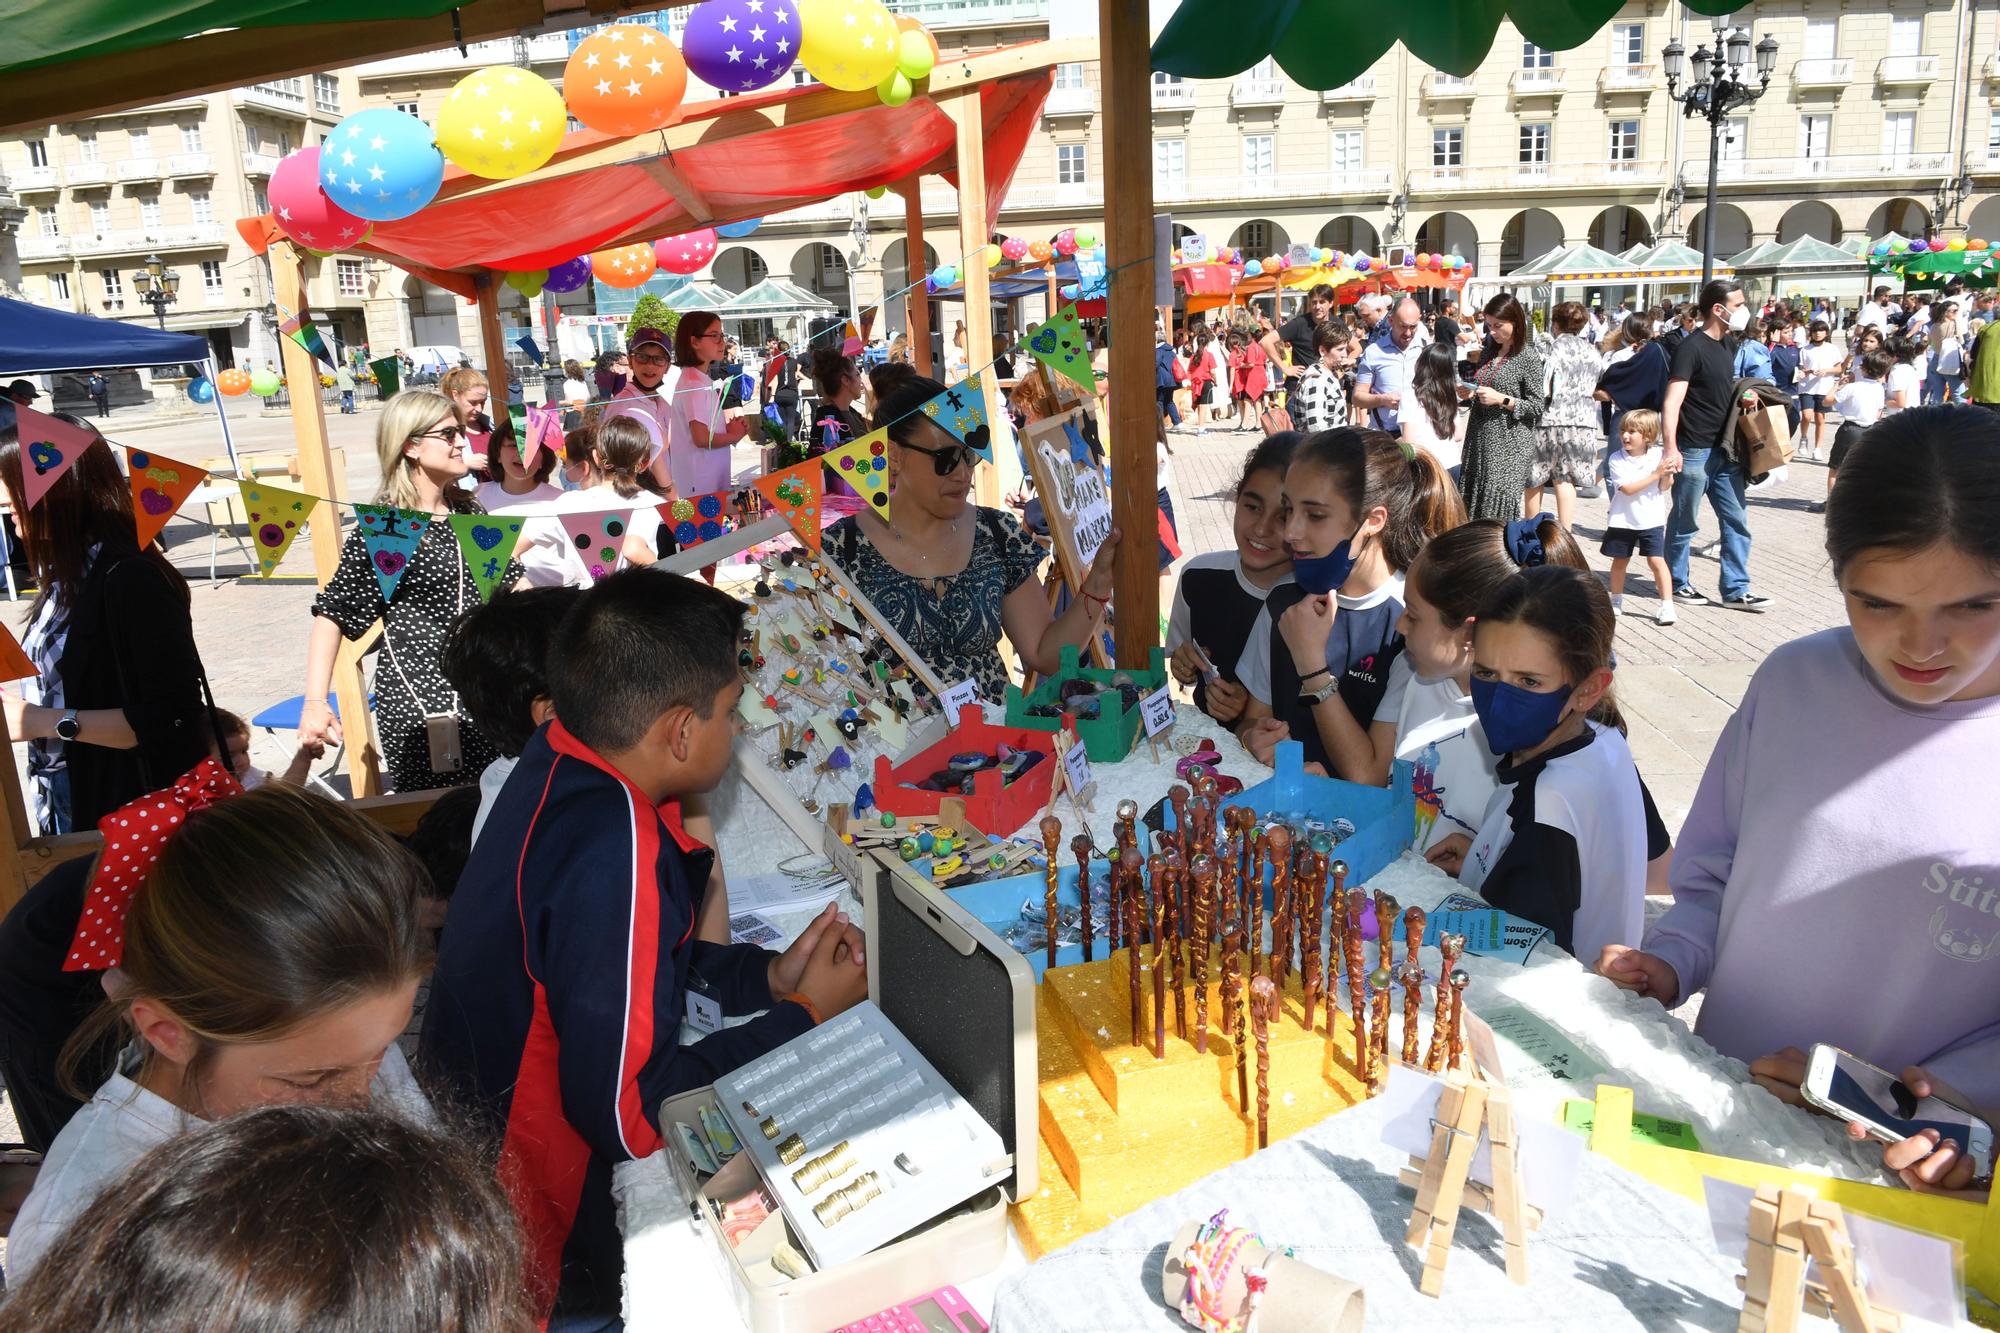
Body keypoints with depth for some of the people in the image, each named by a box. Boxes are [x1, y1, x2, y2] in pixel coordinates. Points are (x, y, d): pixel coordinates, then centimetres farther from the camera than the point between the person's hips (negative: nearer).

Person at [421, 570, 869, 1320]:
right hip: (545, 1239, -8)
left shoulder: (561, 767, -5)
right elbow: (626, 1116, -29)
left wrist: (767, 976, 1)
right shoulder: (614, 851, -32)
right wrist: (804, 1018, -17)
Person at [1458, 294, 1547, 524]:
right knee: (1473, 503, 5)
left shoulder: (1528, 357, -7)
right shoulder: (1488, 353, 12)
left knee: (1500, 507, -8)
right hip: (1479, 439, 6)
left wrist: (1502, 400, -18)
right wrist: (1469, 391, 2)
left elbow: (1537, 405, -7)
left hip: (1508, 444, -6)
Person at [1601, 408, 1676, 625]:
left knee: (1656, 560, -8)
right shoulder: (1617, 460, -9)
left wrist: (1667, 473, -24)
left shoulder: (1659, 455, -4)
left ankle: (1667, 605, -4)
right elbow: (1628, 488, -19)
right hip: (1622, 520, 1)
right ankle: (1616, 601, 30)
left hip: (1651, 520, -1)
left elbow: (1665, 487, -4)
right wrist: (1656, 474, -22)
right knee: (1620, 560, 12)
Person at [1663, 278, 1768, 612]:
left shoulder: (1723, 347, 13)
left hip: (1724, 452, 8)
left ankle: (1736, 590, 12)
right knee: (1685, 522, 5)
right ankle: (1676, 584, 19)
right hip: (1695, 452, -8)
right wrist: (1671, 448, -29)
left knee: (1737, 521, 7)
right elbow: (1672, 402, -21)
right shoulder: (1692, 347, -14)